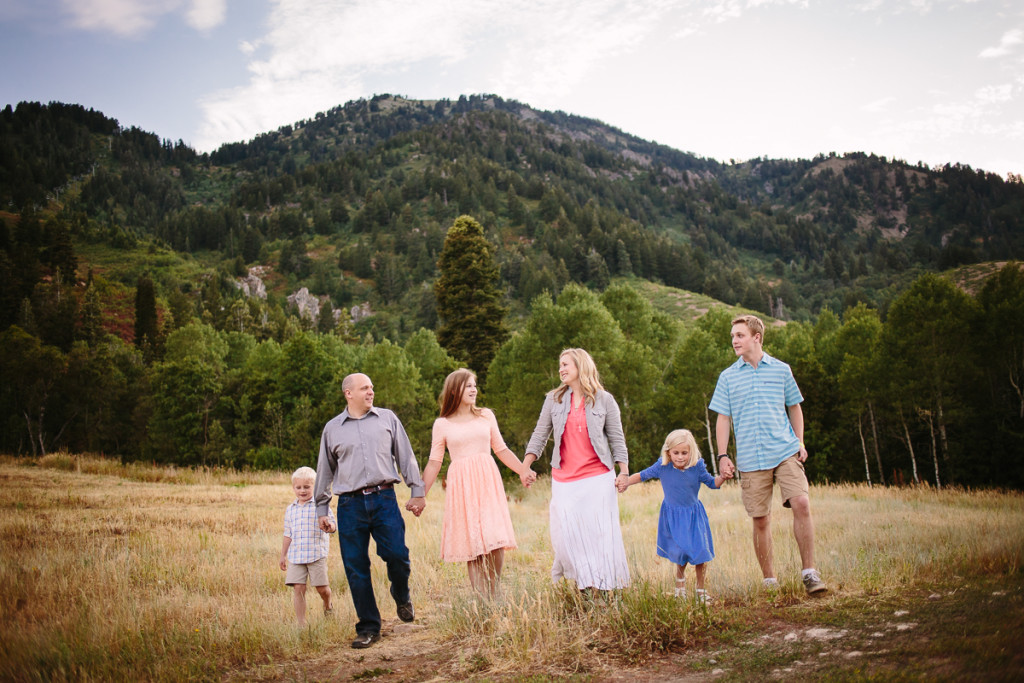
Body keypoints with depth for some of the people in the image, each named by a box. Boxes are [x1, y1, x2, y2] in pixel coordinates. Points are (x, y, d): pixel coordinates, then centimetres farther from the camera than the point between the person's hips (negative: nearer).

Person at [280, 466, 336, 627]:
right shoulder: (290, 509, 12)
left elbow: (332, 524, -6)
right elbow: (288, 535, 18)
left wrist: (330, 526, -30)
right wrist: (283, 556, 19)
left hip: (316, 554, -3)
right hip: (296, 556, 3)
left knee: (321, 588, 1)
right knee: (298, 588, -4)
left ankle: (328, 606, 35)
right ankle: (301, 623, 4)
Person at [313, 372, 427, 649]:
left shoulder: (387, 418, 10)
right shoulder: (332, 429, 11)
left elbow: (406, 457, 12)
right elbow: (325, 471, 17)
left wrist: (417, 491, 9)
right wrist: (321, 509, 16)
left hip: (384, 499, -1)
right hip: (350, 504, 1)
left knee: (397, 555, -11)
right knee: (356, 568, 0)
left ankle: (402, 597, 21)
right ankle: (368, 628, 11)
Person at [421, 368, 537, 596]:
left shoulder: (486, 416, 10)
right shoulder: (442, 424, 4)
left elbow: (501, 449, 15)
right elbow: (434, 462, 7)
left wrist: (523, 470, 7)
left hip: (488, 482, 2)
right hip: (461, 484, -2)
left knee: (496, 543, -6)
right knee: (472, 546, -1)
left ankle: (493, 597, 7)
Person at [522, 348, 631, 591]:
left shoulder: (604, 400, 4)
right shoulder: (554, 399, 9)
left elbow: (616, 438, 6)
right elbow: (540, 435, 12)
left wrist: (624, 472, -2)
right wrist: (524, 467, 4)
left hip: (597, 476, -2)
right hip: (564, 478, 2)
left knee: (599, 530, -4)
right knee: (564, 533, -5)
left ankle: (604, 585, 6)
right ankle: (581, 583, 7)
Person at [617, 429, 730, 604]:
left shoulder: (697, 467, -13)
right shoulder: (662, 466, -13)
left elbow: (712, 483, -1)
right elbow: (643, 475, 0)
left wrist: (722, 477, -19)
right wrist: (626, 483, -7)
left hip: (693, 514, 0)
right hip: (672, 516, 0)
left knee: (700, 552, -1)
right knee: (681, 552, 5)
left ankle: (701, 589, 20)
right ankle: (680, 579, 37)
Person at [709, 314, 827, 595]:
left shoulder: (781, 370, 8)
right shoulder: (728, 377, 7)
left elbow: (795, 407, 18)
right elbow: (723, 418, 8)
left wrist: (800, 443, 9)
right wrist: (723, 455, 0)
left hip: (785, 451, 0)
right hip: (751, 459, 0)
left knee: (801, 504, -16)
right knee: (761, 520, 2)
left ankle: (809, 573, -4)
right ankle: (769, 581, 14)